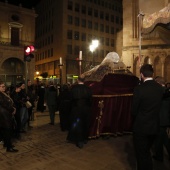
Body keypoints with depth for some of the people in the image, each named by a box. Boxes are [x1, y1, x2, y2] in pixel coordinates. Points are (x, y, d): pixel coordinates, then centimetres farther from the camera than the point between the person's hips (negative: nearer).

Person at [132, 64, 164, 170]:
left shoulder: (139, 89, -20)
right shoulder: (160, 88, -4)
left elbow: (134, 110, -12)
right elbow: (158, 106, 4)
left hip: (141, 127, -6)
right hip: (155, 126, 6)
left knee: (141, 154, 12)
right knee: (147, 152, 25)